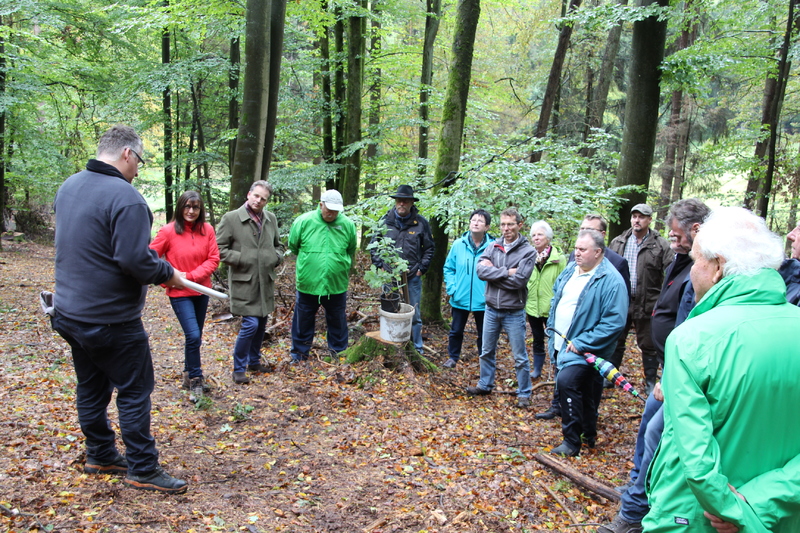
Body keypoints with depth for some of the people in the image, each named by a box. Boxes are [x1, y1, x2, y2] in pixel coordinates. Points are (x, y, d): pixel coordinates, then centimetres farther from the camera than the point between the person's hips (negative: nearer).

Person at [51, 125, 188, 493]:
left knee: (91, 389, 19)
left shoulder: (68, 187, 8)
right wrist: (168, 274, -9)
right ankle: (143, 470, 11)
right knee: (135, 391, 3)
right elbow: (135, 261, -27)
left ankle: (100, 456, 33)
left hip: (69, 312, 9)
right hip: (111, 320, -9)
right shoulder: (125, 197, -21)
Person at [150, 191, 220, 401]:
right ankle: (195, 380, 6)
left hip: (201, 291, 4)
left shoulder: (207, 230, -3)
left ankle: (188, 375, 33)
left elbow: (213, 259, -4)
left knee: (195, 336, 15)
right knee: (193, 336, -12)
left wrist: (191, 276, -14)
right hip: (180, 293, -4)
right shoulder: (168, 231, -11)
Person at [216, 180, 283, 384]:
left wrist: (277, 258, 3)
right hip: (244, 281, -6)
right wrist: (241, 259, -16)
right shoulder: (231, 218, -7)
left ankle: (254, 361, 34)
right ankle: (239, 369, 8)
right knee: (250, 324, -10)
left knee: (261, 323, 14)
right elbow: (220, 248, -7)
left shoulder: (271, 219, 9)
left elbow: (277, 244, 22)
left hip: (265, 281, 6)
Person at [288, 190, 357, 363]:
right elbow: (293, 246, 6)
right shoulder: (303, 221, -9)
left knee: (338, 322, 14)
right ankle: (300, 353, 31)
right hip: (307, 283, -1)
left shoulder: (348, 225, -5)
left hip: (337, 285, 1)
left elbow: (351, 251, 12)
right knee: (303, 320, 13)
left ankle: (339, 352, 31)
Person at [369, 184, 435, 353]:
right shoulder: (385, 221, 1)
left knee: (414, 315, 6)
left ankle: (416, 349, 19)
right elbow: (374, 244, 9)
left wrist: (422, 268, -1)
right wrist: (379, 265, 0)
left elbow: (429, 248, 5)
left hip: (413, 277, -1)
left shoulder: (421, 223, -2)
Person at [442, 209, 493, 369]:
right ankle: (453, 357, 36)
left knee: (484, 333, 14)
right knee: (456, 331, 17)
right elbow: (449, 268, 4)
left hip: (482, 300, -2)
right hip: (460, 299, 2)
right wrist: (451, 288, -5)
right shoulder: (458, 244, -4)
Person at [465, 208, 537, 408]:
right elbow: (481, 270, -14)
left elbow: (519, 281, -21)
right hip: (491, 309, 4)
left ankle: (524, 393, 21)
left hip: (514, 312, -4)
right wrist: (506, 272, -20)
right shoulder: (493, 247, 1)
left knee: (520, 357, 7)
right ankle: (485, 385, 35)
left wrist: (493, 272, -14)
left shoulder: (528, 251, -10)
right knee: (487, 352, 18)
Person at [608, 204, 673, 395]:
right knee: (616, 341, 15)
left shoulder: (661, 245, -6)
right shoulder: (618, 243, 5)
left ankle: (651, 383, 23)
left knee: (648, 345, 9)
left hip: (647, 304, -3)